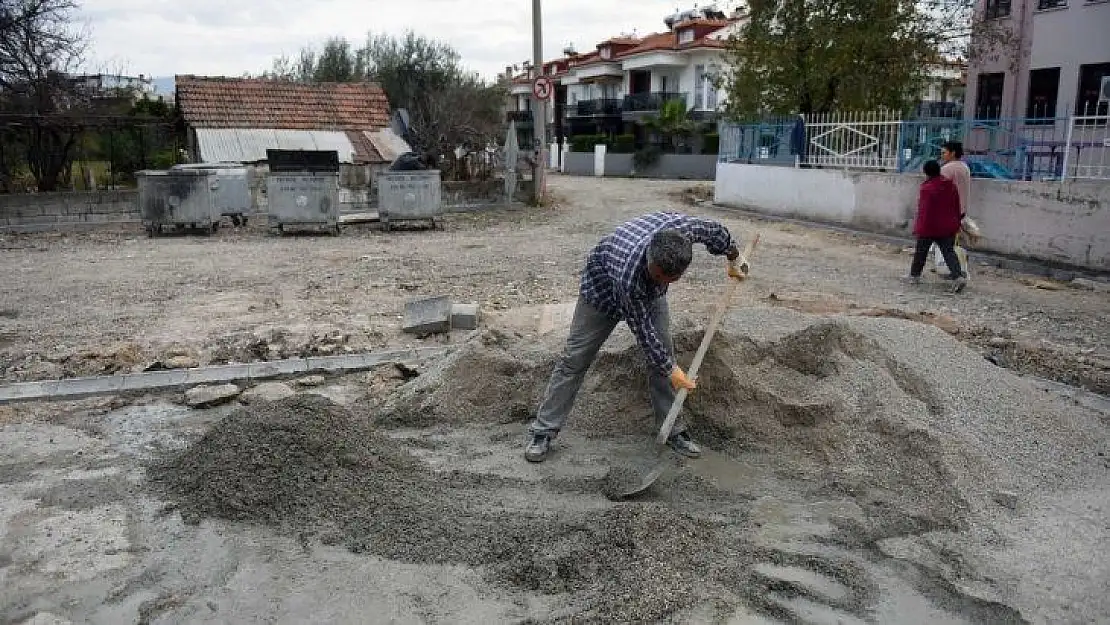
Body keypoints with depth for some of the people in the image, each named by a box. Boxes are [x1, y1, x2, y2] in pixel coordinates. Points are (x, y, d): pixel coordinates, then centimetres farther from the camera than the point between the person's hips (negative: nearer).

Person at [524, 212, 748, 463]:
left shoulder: (684, 226, -36)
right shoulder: (629, 273, -46)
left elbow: (715, 231, -9)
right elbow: (642, 329, -29)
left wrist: (734, 257, 9)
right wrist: (670, 369, -19)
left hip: (649, 292, 5)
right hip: (603, 287, -5)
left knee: (664, 354, -1)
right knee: (575, 360, -5)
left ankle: (673, 430, 13)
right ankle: (543, 432, 3)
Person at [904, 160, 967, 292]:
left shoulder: (927, 188, -16)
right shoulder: (952, 186, 6)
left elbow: (923, 210, -17)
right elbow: (957, 207, 12)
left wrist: (918, 228, -11)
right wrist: (956, 224, 20)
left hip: (929, 227, -5)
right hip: (947, 227, 5)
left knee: (921, 252, 12)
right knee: (949, 252, 3)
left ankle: (914, 275, 25)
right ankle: (958, 276, -14)